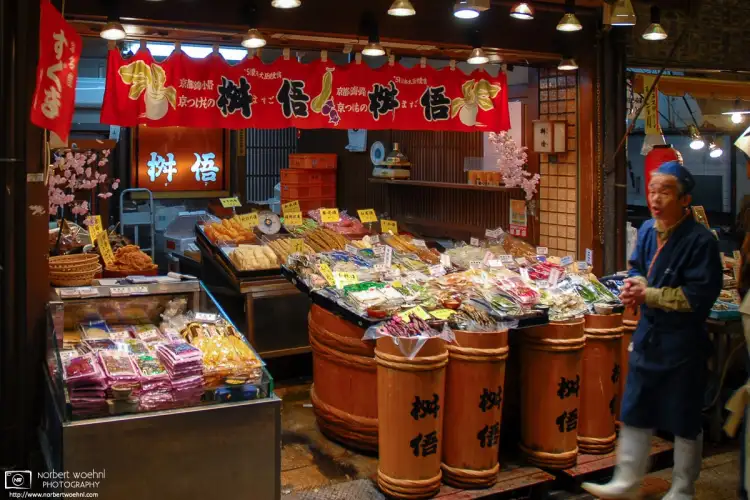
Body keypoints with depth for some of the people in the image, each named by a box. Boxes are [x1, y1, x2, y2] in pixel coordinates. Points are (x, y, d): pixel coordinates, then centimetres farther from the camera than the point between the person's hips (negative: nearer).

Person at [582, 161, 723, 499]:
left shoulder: (700, 241, -18)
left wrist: (649, 295, -21)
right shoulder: (648, 230, 3)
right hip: (648, 335, 7)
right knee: (634, 413, 13)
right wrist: (635, 283, -4)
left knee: (684, 421, 10)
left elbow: (699, 296, -22)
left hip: (683, 343, -6)